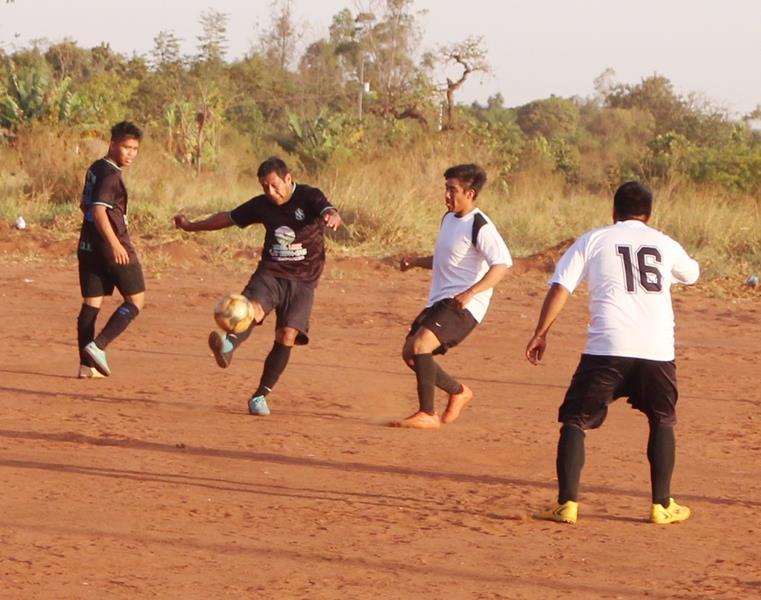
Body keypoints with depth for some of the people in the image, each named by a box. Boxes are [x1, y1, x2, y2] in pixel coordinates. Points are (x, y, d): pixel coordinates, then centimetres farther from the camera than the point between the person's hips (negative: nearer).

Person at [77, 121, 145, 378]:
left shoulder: (95, 169, 13)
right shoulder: (111, 175, -15)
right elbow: (98, 211, -27)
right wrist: (115, 244, -37)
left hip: (88, 246, 9)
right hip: (114, 246, -9)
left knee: (91, 303, 9)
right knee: (136, 299, 2)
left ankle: (87, 364, 7)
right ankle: (98, 346, -12)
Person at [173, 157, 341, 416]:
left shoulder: (309, 197, -6)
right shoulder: (262, 205, 7)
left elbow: (330, 212, -27)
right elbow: (229, 218, 22)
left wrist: (332, 217, -54)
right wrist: (191, 226, 33)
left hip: (303, 281, -2)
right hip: (270, 274, 2)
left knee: (287, 336, -14)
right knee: (253, 309, -28)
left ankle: (260, 396, -5)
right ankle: (228, 346, -57)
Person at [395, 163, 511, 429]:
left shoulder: (480, 226, -15)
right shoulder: (449, 218, 14)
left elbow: (502, 263, -26)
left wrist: (471, 292, -36)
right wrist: (418, 261, 10)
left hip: (464, 305, -10)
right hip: (439, 300, 10)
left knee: (420, 344, -26)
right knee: (409, 353, 12)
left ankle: (427, 414, -21)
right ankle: (458, 392, 29)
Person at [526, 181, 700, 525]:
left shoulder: (593, 240, 10)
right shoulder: (665, 244, 16)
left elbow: (560, 289, 1)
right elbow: (691, 274, 37)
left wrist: (541, 333, 5)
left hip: (607, 348, -2)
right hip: (657, 350, 2)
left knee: (575, 421, 6)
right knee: (662, 422, 22)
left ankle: (567, 504, -5)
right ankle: (662, 506, 19)